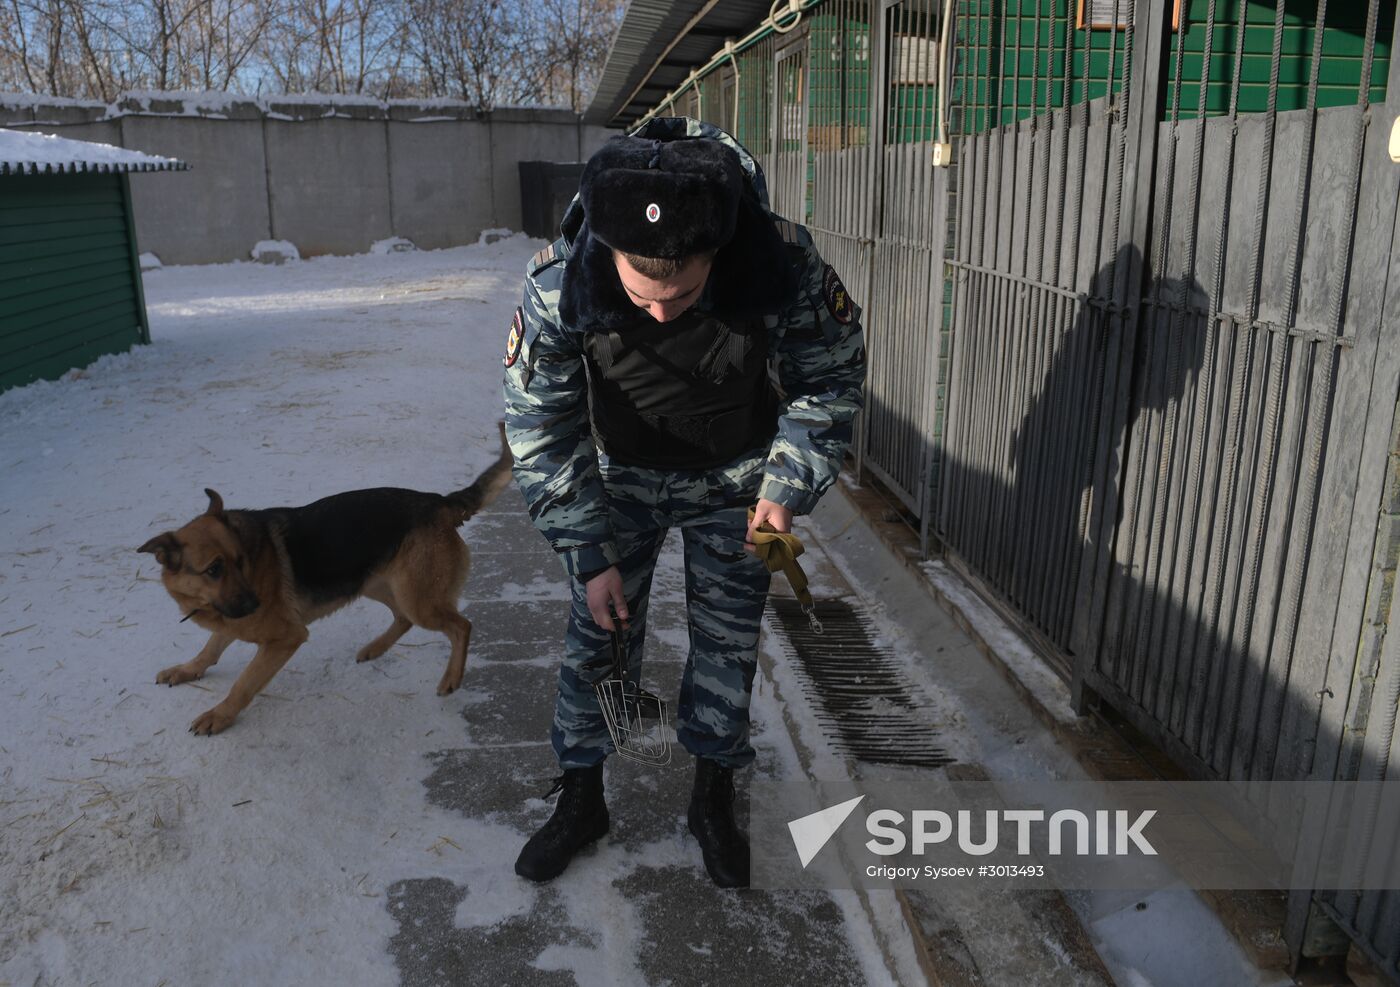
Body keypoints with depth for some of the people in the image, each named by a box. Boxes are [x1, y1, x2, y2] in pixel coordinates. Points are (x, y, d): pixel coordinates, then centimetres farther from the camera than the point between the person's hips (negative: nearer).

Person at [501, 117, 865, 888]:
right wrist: (591, 555, -16)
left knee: (728, 637, 7)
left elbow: (830, 379, -11)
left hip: (734, 479, 0)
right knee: (597, 632, 6)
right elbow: (541, 429, -17)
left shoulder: (787, 266, -32)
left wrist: (788, 486, -18)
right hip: (622, 476, 1)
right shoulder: (558, 284, -30)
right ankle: (581, 799, 28)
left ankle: (713, 801, 30)